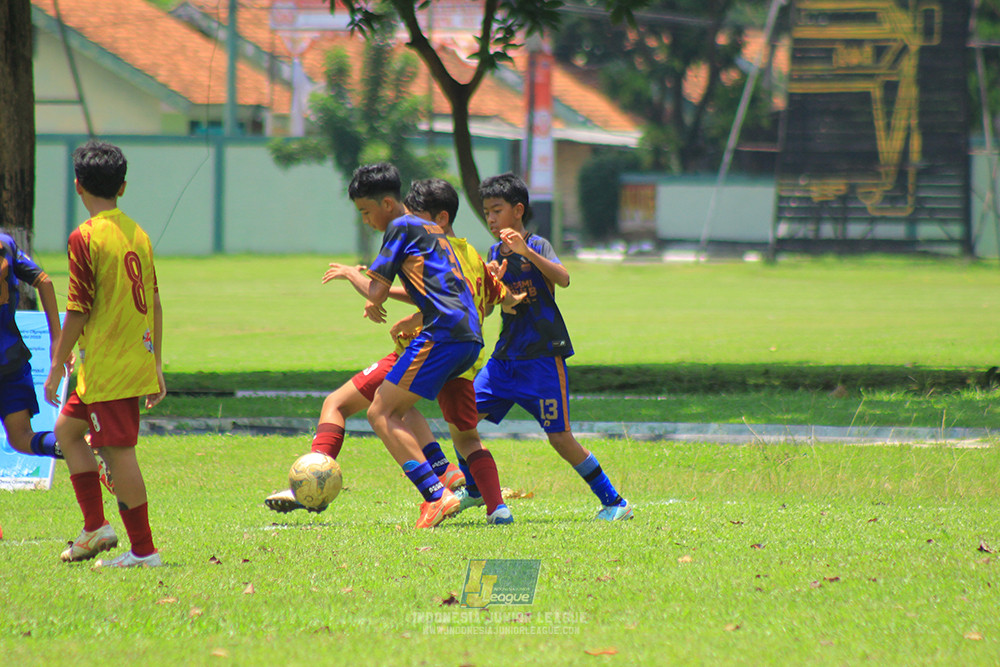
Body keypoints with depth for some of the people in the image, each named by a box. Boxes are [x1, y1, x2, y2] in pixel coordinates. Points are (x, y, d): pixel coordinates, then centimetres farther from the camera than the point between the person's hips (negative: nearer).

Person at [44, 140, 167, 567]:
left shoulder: (86, 238, -13)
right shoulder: (137, 234, 10)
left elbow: (78, 310, -14)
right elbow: (153, 304, 14)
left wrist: (57, 367, -6)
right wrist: (155, 366, 19)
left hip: (106, 367, -8)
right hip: (138, 361, 8)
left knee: (118, 453, -4)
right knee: (67, 427, 21)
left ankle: (144, 551, -2)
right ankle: (95, 527, 18)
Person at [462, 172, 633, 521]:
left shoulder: (537, 245, -8)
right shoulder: (494, 254, 11)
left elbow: (563, 279, -26)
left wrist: (526, 252, -37)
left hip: (542, 355, -6)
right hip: (505, 357, 6)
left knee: (560, 437, -9)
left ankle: (614, 502, 1)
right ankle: (474, 491, 21)